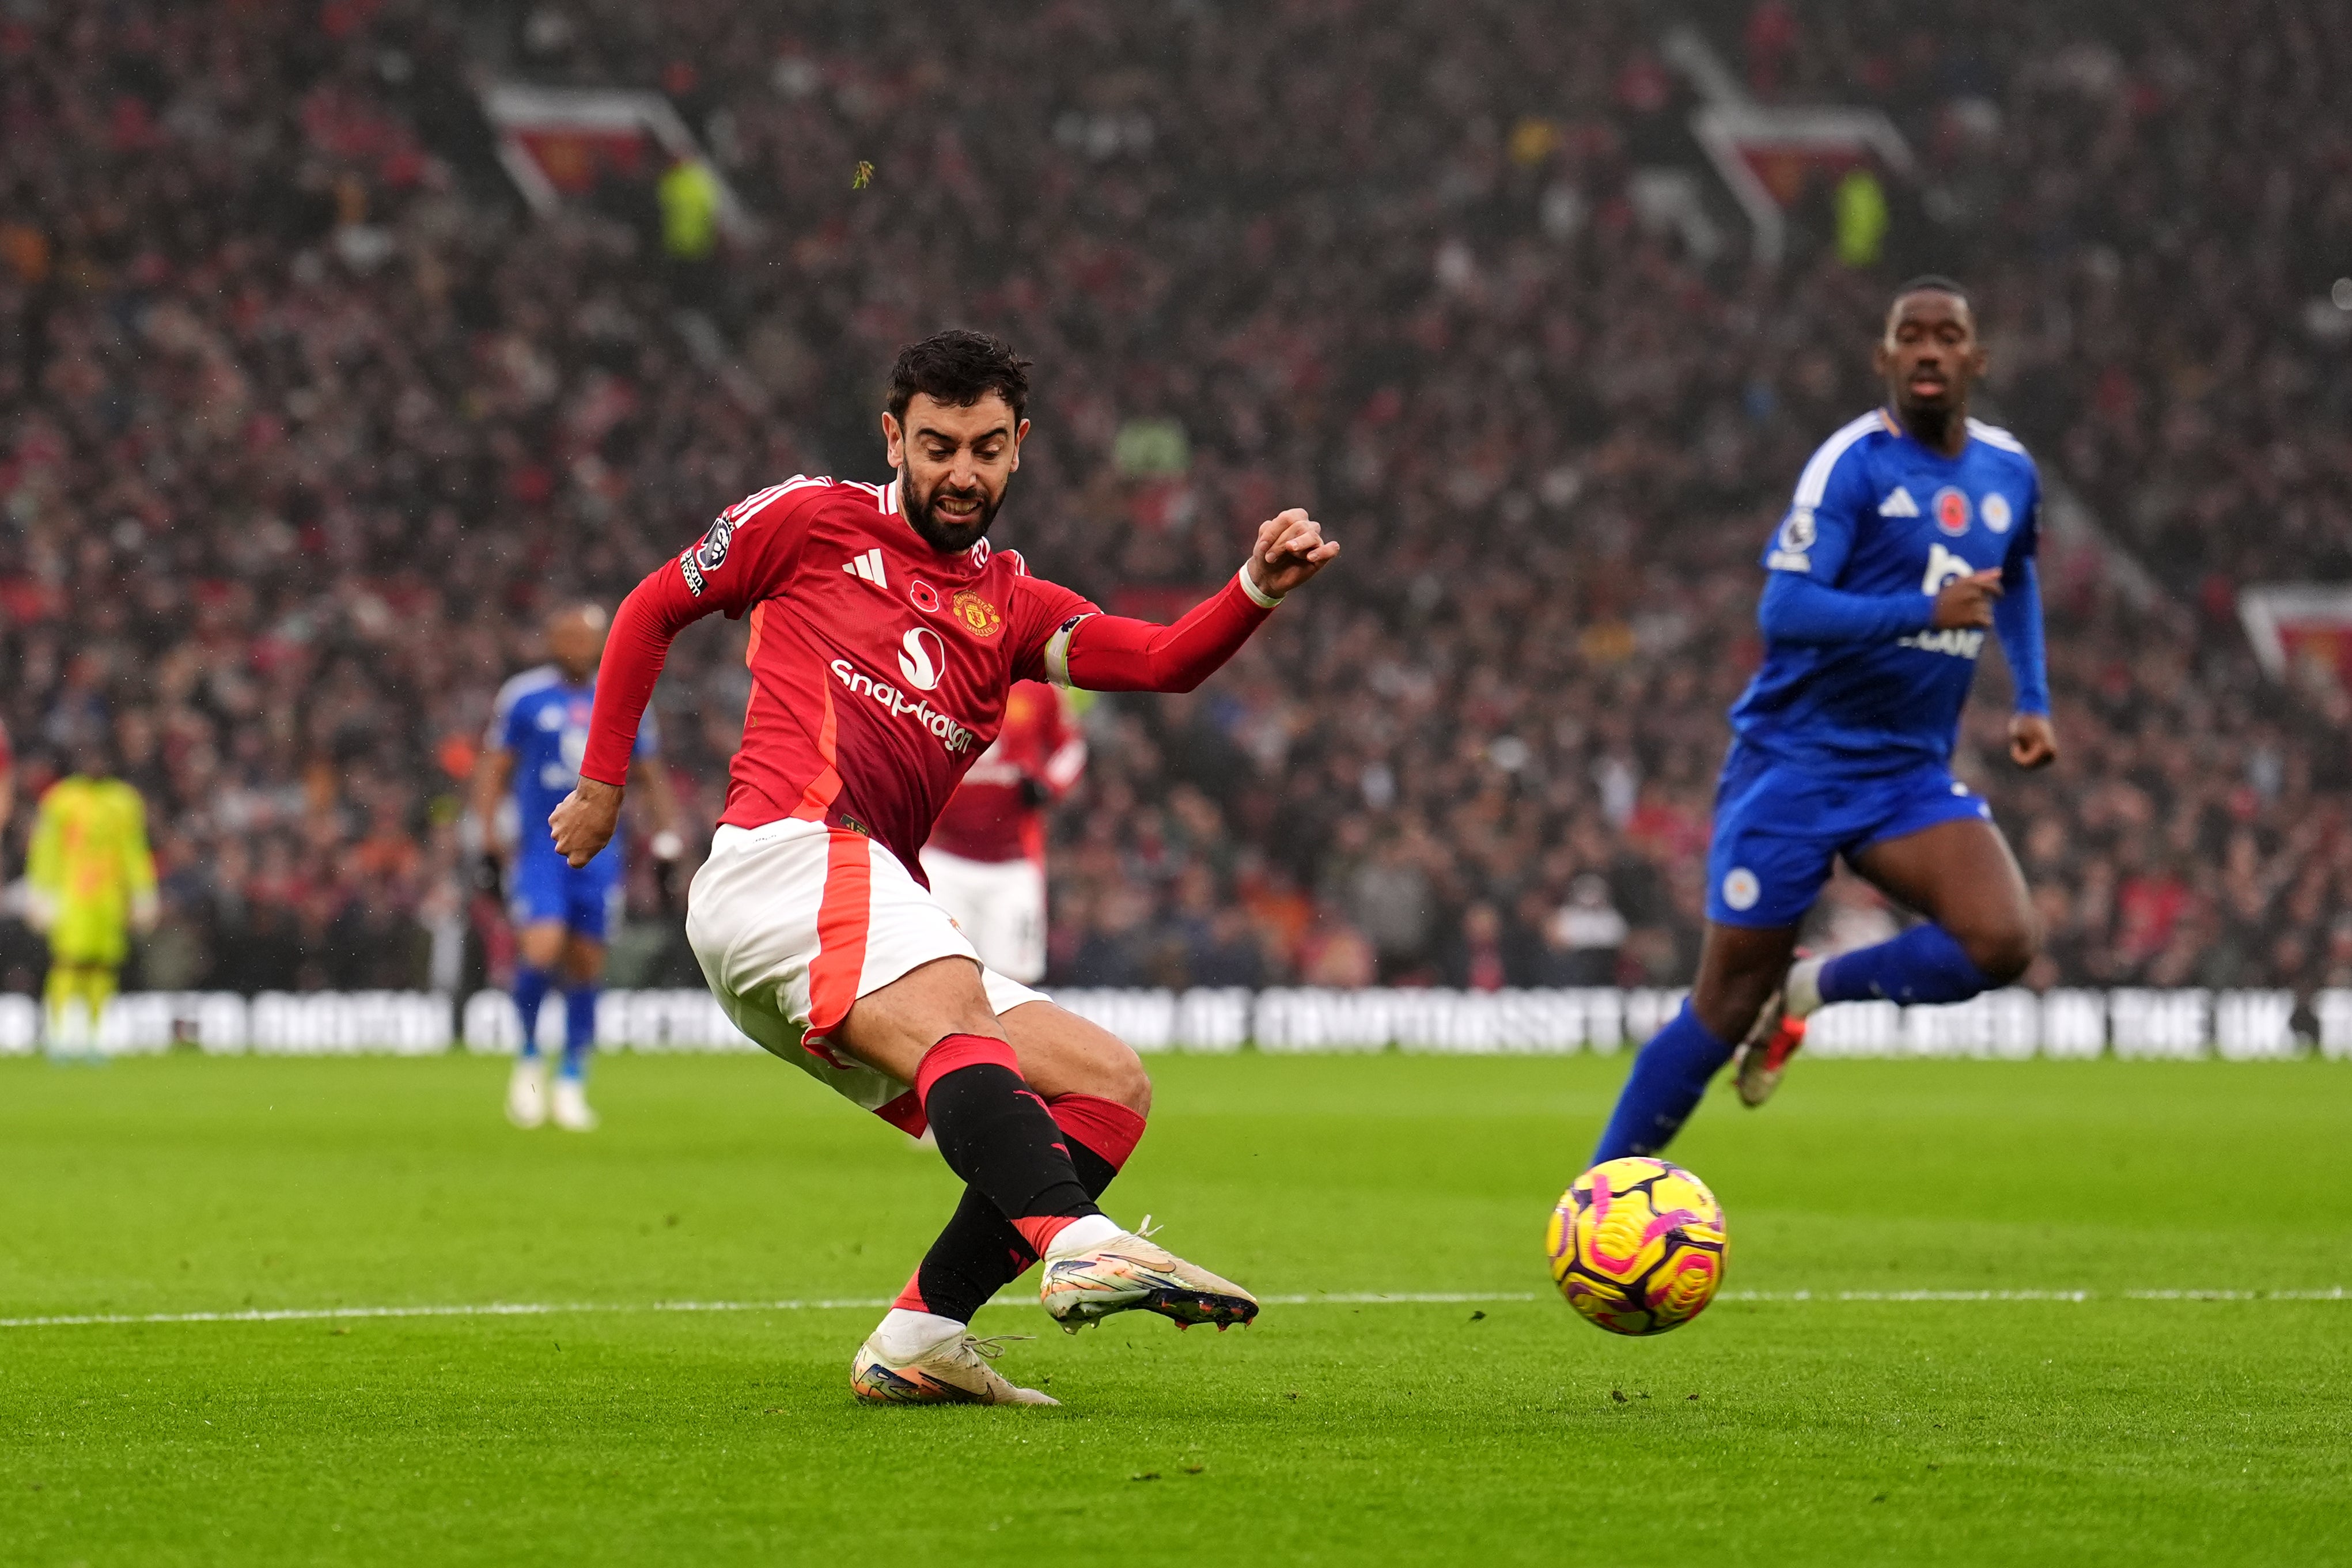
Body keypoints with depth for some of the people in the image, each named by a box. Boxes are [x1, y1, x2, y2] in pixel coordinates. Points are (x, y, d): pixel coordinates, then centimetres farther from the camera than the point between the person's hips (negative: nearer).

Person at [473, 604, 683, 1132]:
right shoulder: (522, 698, 1)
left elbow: (651, 776, 17)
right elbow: (492, 769, 6)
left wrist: (666, 839, 7)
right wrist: (490, 842, -2)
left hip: (599, 851, 3)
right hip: (539, 847, -3)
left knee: (586, 966, 3)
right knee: (542, 949, -19)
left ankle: (571, 1084, 14)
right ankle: (529, 1058, 2)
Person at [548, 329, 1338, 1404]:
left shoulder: (1010, 606, 24)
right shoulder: (815, 521, 13)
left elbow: (1166, 661, 8)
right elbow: (652, 609, 22)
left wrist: (1259, 587, -11)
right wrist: (602, 782, 19)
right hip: (788, 854, -7)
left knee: (1111, 1086, -3)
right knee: (953, 1010, -34)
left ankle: (922, 1336, -15)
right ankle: (1078, 1244, -60)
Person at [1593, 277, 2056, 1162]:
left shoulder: (2009, 471, 6)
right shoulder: (1855, 462, -13)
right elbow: (1784, 610, -23)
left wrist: (2032, 700, 18)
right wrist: (1924, 611, -31)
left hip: (1911, 776, 5)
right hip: (1795, 765, -5)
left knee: (2001, 943, -21)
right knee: (1726, 1008, -2)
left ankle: (1813, 989, 5)